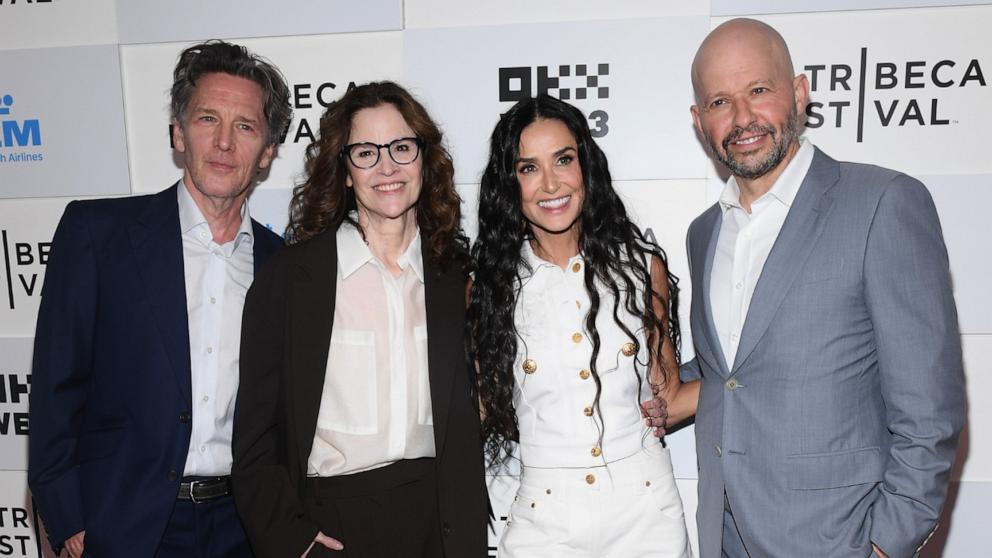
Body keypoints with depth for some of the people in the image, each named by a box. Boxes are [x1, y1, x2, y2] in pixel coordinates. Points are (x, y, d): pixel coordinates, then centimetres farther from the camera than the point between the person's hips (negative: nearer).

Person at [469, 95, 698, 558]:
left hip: (645, 509, 1)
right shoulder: (489, 285, -4)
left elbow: (666, 400, 4)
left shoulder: (642, 266, -3)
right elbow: (488, 411, 2)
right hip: (544, 521, 0)